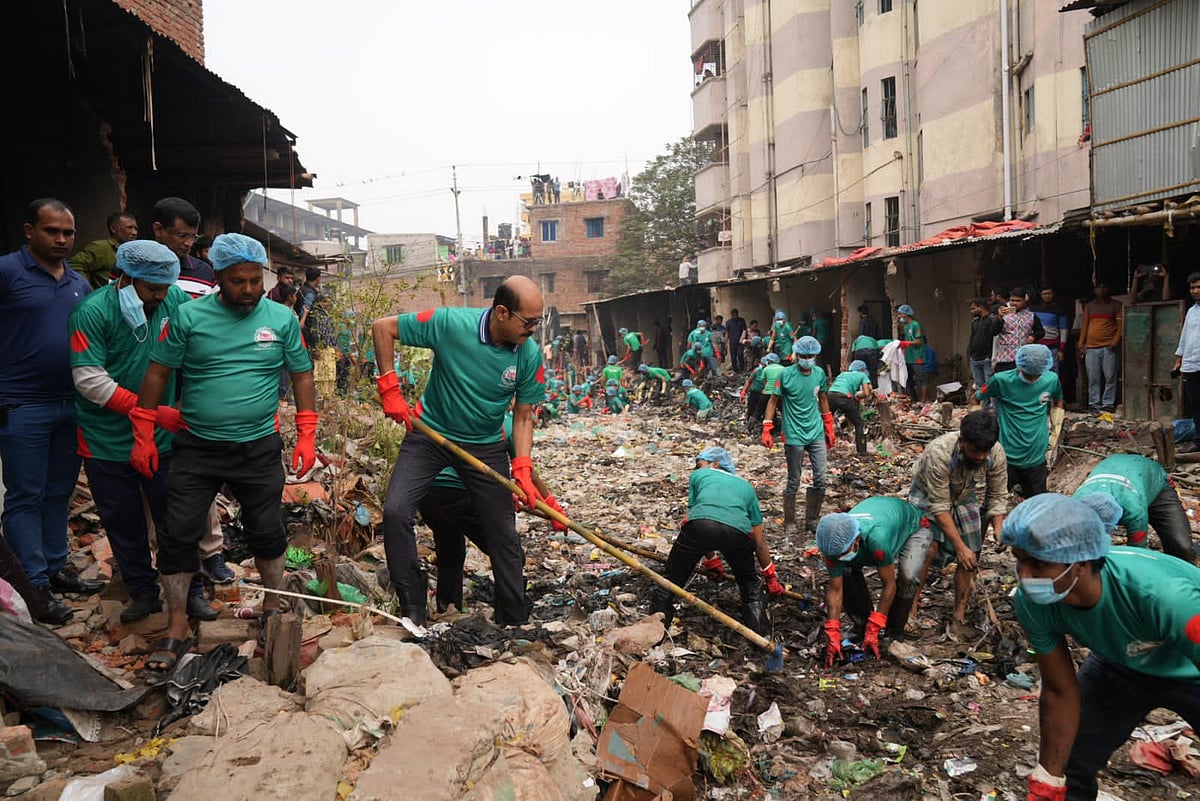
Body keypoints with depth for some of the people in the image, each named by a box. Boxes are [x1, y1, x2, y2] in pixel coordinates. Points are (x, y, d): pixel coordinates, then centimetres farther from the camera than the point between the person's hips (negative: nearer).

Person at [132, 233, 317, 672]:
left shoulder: (282, 319, 0)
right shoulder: (188, 316, -4)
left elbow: (302, 375, 6)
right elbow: (158, 372, 1)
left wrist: (307, 435, -1)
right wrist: (143, 434, -2)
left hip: (259, 449, 1)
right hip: (196, 448, 0)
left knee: (267, 533, 10)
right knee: (179, 535, 0)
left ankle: (273, 610, 31)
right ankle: (176, 631, 14)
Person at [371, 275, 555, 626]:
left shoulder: (530, 355, -15)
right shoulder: (450, 323, -23)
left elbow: (523, 417, -6)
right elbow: (382, 327, -13)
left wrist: (523, 470, -19)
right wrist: (389, 389, -17)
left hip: (486, 446, 2)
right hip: (430, 434, -1)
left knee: (504, 535, 3)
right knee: (395, 511, -16)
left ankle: (515, 623, 19)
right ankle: (413, 610, 1)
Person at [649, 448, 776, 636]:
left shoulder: (698, 476, 34)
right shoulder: (746, 486, 38)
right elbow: (759, 541, 40)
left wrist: (711, 561, 51)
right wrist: (771, 577, 52)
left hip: (699, 524, -2)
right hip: (738, 530, 2)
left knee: (671, 579, 17)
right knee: (750, 584, 29)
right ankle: (759, 630, 26)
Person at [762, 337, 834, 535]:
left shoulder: (820, 374, 4)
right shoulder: (785, 375, -9)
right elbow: (773, 401, -4)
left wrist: (829, 429, 18)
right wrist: (766, 430, -10)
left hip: (817, 434, 4)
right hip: (794, 436, -4)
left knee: (820, 480, 3)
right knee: (794, 482, 3)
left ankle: (812, 520, 19)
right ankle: (789, 523, 17)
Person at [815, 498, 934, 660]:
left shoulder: (877, 538, -47)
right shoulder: (836, 543, -30)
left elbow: (889, 584, -35)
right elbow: (835, 589, -23)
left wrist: (873, 631, -31)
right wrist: (833, 638, -27)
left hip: (912, 526, -5)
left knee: (907, 576, -30)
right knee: (846, 571, -16)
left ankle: (895, 633, -6)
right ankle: (862, 624, 5)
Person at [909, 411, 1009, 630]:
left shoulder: (997, 454, -26)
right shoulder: (939, 452, -39)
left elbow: (998, 496, -9)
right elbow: (939, 507, -34)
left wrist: (998, 527, -26)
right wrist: (960, 546, -34)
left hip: (964, 497, 4)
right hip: (928, 495, -4)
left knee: (971, 557, -3)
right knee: (927, 550, -21)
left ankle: (960, 614, 11)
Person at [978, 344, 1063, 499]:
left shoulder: (1052, 380, -4)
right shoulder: (1001, 380, -13)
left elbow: (1058, 401, 17)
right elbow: (977, 397, 3)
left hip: (1036, 457, 3)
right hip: (1007, 456, -3)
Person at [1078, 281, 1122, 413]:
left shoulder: (1116, 305, 8)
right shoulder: (1089, 306, 16)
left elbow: (1120, 325, 3)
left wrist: (1115, 342, -10)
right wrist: (1081, 345, 9)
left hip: (1109, 347, -2)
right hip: (1091, 347, 2)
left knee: (1110, 376, -4)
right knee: (1093, 378, 1)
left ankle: (1108, 403, 1)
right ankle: (1094, 403, 6)